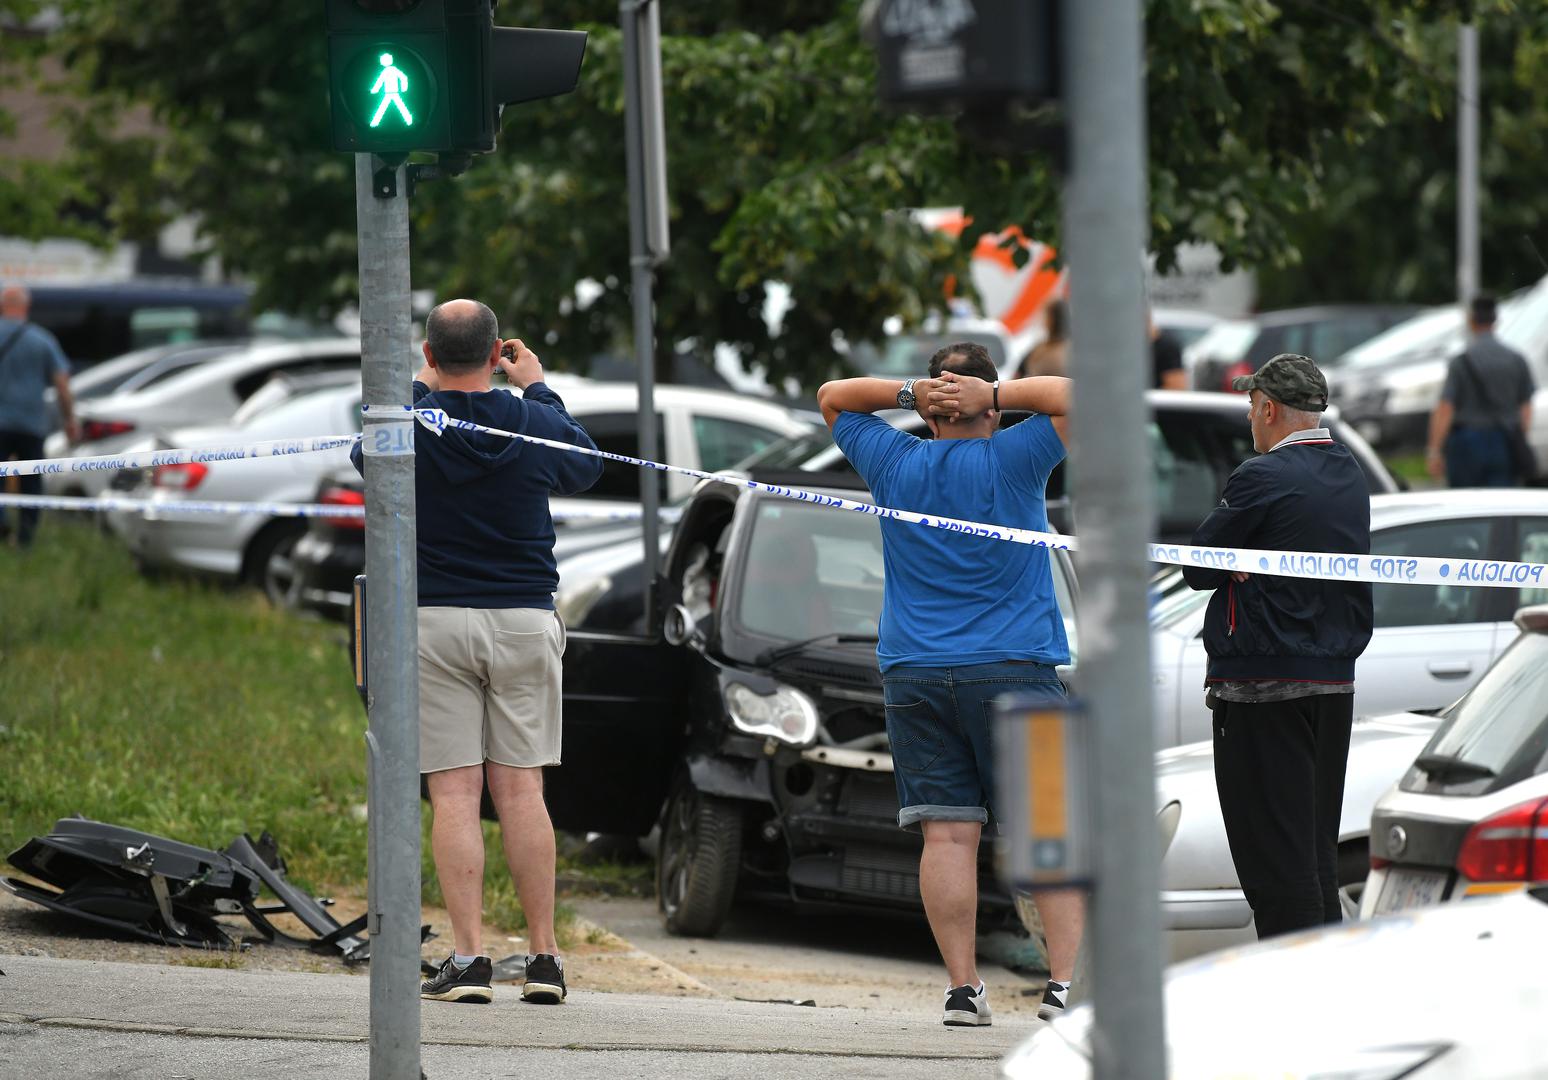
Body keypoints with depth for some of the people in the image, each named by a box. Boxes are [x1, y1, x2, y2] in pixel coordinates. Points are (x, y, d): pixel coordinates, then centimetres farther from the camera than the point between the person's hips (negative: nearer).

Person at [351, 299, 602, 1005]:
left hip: (434, 621, -2)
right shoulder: (535, 424, -3)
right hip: (524, 620, 2)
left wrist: (417, 387, 27)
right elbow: (586, 466, 20)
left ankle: (468, 959, -9)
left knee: (454, 795, -3)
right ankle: (544, 960, 5)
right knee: (521, 791, 5)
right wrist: (538, 388, 29)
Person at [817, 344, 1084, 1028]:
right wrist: (997, 395, -5)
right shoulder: (1012, 461, -4)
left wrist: (909, 392, 4)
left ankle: (962, 988, -7)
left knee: (947, 832, -2)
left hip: (914, 677, 3)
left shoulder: (895, 463, 6)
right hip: (1015, 670, -3)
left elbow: (832, 398, 20)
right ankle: (1066, 981, -9)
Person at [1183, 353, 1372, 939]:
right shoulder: (1351, 474, 10)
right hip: (1335, 677, 8)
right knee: (1316, 844, 15)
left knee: (1271, 849, -4)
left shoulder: (1263, 478, -15)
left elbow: (1199, 566, -10)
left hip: (1264, 682, -8)